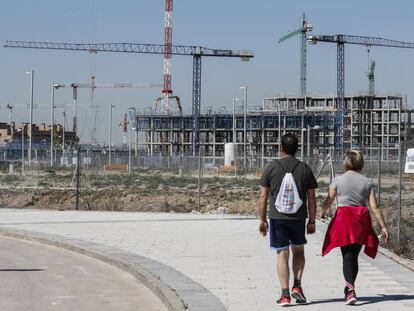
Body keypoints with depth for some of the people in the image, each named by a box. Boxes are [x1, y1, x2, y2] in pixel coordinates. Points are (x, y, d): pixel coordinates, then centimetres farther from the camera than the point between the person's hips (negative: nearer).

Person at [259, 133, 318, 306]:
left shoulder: (271, 167, -1)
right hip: (298, 218, 1)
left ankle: (285, 295, 0)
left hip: (277, 218, -1)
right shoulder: (304, 168, 2)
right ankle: (297, 286, 6)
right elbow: (311, 198, 3)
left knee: (282, 255, 3)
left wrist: (262, 220, 7)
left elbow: (263, 196, -1)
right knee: (298, 251, 20)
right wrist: (312, 221, 10)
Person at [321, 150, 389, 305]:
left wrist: (323, 212, 25)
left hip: (343, 218, -3)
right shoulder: (367, 182, 4)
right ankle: (349, 288, 25)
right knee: (354, 256, 15)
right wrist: (383, 226, 6)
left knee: (347, 256, -4)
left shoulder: (338, 180, -2)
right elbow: (374, 207, 0)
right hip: (362, 220, 3)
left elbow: (328, 201, 3)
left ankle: (350, 290, -19)